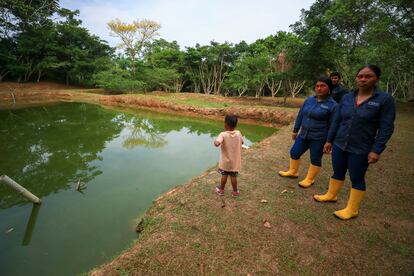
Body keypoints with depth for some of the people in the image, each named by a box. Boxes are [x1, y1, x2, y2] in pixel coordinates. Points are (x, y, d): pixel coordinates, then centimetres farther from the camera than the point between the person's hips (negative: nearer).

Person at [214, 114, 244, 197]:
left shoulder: (223, 134, -21)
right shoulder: (238, 133, -9)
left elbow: (216, 143, -37)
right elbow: (242, 142, 8)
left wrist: (215, 141, -15)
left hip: (225, 161, -2)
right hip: (235, 160, 2)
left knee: (224, 175, 15)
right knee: (233, 176, 14)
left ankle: (221, 190, 32)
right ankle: (235, 191, 27)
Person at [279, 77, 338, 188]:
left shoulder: (332, 105, -12)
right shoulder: (309, 100, 4)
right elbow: (300, 116, 11)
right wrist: (295, 130, 14)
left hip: (318, 138, -6)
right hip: (303, 135, 6)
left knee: (315, 159, 8)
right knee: (294, 152, 13)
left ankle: (309, 179, 25)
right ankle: (293, 172, 33)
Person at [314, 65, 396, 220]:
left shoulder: (385, 99, -9)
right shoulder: (347, 97, 2)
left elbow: (386, 128, -10)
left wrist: (376, 150, -15)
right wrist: (329, 140, 8)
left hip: (360, 150, -4)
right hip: (339, 145, 4)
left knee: (357, 179, 10)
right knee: (337, 173, 19)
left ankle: (352, 210, 25)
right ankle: (331, 195, 40)